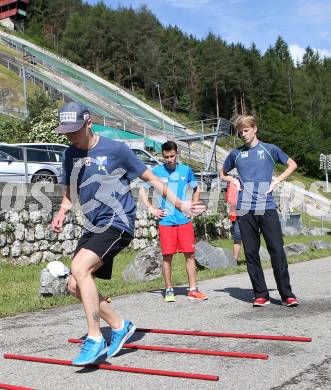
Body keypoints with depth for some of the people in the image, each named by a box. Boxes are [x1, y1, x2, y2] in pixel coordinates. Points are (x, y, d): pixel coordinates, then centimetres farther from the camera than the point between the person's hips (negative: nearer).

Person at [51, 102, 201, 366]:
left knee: (79, 267, -26)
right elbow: (70, 193, 22)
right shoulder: (71, 154, 9)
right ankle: (120, 326, 18)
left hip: (118, 223, -7)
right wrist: (62, 213, 1)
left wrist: (179, 204, 1)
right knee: (76, 286, 2)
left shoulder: (115, 150, -8)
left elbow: (150, 178, 1)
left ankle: (95, 339, -17)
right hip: (93, 227, 7)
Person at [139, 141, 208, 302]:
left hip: (184, 220, 2)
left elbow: (196, 189, 21)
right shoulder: (156, 171, 1)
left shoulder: (186, 170, 7)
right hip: (166, 221, -2)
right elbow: (142, 190, 7)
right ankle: (169, 290, 12)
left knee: (190, 254, 2)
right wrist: (152, 209, -1)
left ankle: (193, 290, 10)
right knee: (167, 256, 0)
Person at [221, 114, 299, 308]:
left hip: (267, 207, -2)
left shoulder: (270, 149, 8)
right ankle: (261, 295, 12)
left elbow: (292, 164, 17)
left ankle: (287, 294, 2)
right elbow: (223, 173, 29)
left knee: (277, 250, -7)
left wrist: (277, 180, 4)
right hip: (245, 209, 2)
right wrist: (234, 181, 8)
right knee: (251, 253, 3)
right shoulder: (236, 154, 13)